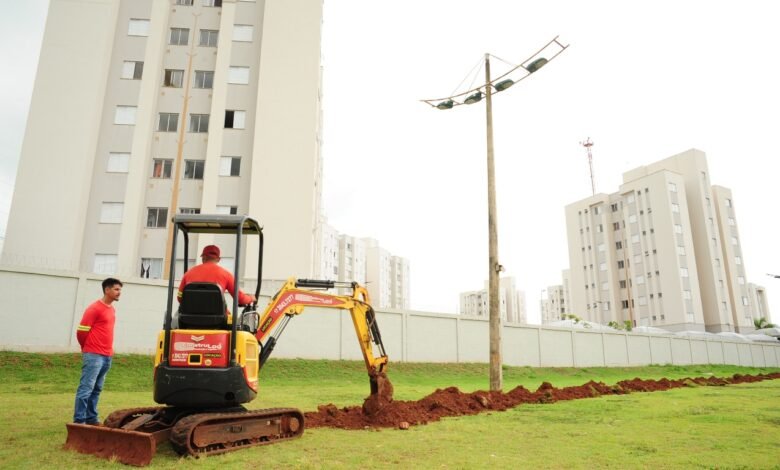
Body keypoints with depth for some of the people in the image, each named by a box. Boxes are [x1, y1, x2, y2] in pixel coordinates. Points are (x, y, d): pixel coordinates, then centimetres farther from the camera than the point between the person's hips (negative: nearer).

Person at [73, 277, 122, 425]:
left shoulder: (112, 309, 15)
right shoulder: (94, 308, -10)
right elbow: (81, 332, -10)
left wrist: (108, 350, 15)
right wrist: (89, 349, 4)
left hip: (107, 357, 8)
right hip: (94, 356, -8)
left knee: (96, 390, 13)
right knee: (86, 388, -5)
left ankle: (91, 418, 19)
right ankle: (79, 421, -1)